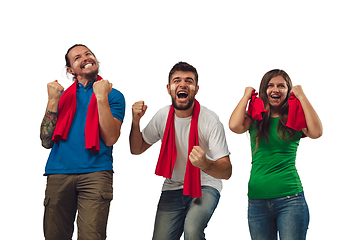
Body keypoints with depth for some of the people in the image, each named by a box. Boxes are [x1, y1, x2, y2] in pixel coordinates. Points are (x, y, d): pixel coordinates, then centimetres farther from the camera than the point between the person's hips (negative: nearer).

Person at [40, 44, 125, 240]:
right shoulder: (63, 96, 19)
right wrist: (53, 101, 3)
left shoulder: (113, 96, 11)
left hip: (95, 174, -3)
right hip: (58, 173, 3)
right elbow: (47, 141, 9)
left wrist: (101, 97, -7)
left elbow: (110, 139, -5)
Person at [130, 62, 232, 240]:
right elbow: (137, 149, 8)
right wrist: (135, 122, -9)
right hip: (173, 187, 4)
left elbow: (227, 171, -20)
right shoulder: (163, 116, -3)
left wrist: (205, 164, -42)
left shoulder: (210, 120, -18)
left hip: (205, 186, -4)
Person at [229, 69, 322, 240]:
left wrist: (301, 96, -6)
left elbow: (316, 132, -15)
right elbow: (235, 126, -13)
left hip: (290, 199, -2)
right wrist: (246, 96, 1)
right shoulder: (255, 118, 8)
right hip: (257, 201, 2)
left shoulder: (295, 119, 5)